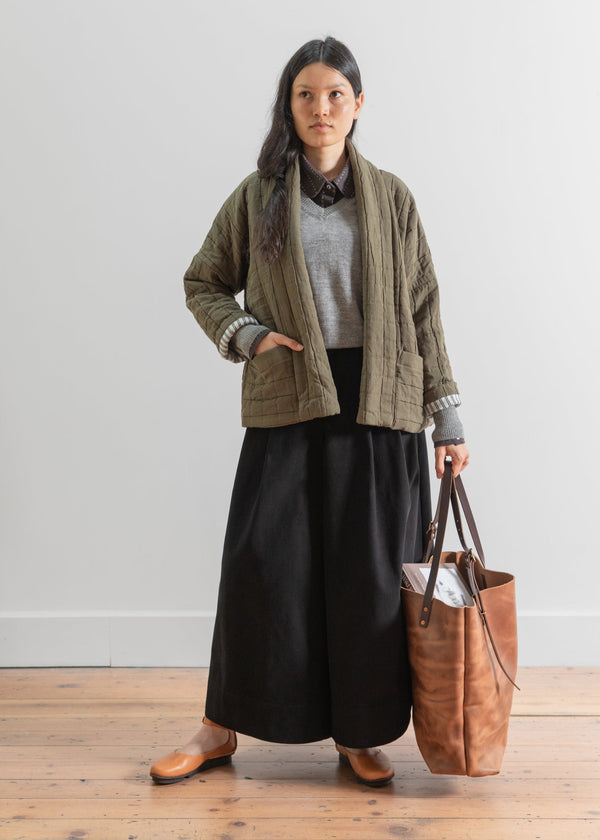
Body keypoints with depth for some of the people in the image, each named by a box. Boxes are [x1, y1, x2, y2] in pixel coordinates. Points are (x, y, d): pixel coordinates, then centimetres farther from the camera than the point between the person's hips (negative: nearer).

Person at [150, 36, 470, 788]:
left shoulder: (391, 197, 9)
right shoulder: (257, 196, 7)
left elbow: (422, 311, 8)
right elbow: (202, 283, 15)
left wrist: (447, 418, 4)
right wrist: (246, 335, -6)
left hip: (379, 412, 1)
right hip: (289, 407, 0)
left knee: (370, 574, 4)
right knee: (260, 563, -2)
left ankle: (359, 734, 22)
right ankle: (221, 728, 17)